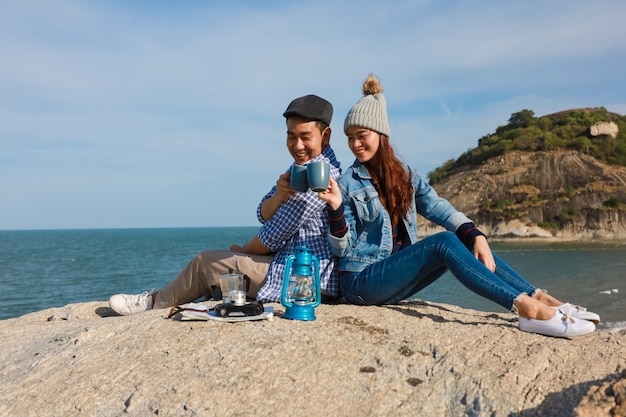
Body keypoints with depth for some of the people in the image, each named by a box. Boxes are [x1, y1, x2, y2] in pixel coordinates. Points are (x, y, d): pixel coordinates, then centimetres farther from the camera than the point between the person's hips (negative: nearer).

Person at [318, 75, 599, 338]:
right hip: (362, 281, -5)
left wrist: (476, 236, -18)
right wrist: (336, 208, -26)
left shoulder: (405, 176, 10)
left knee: (469, 243, -11)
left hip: (397, 276, 6)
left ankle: (540, 299, -16)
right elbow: (342, 247, -9)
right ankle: (526, 309, -34)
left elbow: (440, 209, -3)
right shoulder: (347, 183, -6)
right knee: (444, 242, -26)